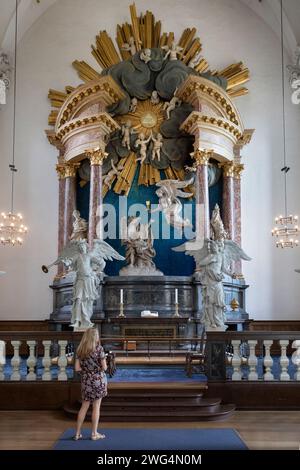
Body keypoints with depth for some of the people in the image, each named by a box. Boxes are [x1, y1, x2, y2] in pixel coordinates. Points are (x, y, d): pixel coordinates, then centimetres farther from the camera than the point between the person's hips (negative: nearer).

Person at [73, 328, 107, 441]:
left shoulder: (80, 350, 0)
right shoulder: (99, 348, -11)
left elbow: (77, 368, -2)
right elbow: (104, 367, -12)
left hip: (86, 380, 4)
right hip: (98, 380, -4)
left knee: (84, 406, 14)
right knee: (96, 407, 6)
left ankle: (77, 433, 17)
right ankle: (94, 434, 13)